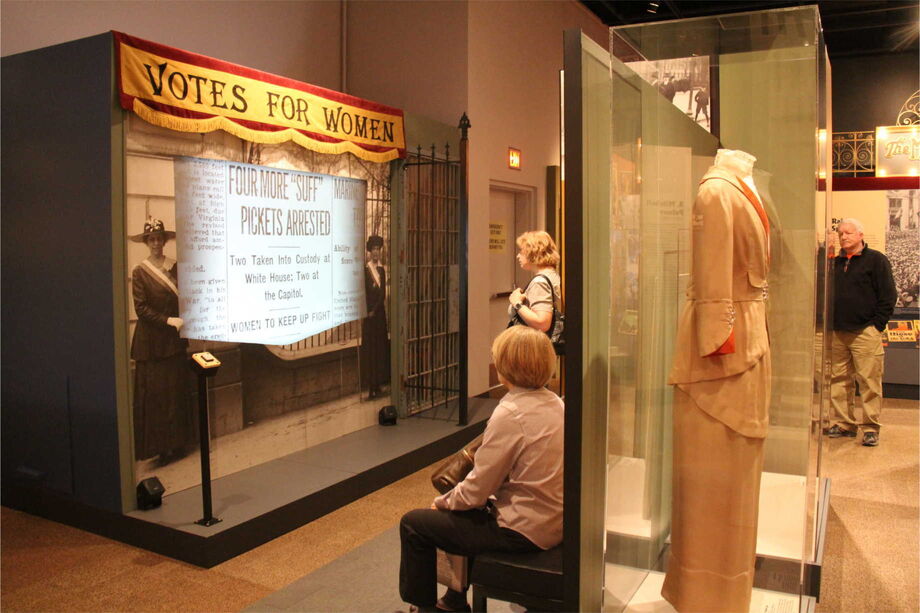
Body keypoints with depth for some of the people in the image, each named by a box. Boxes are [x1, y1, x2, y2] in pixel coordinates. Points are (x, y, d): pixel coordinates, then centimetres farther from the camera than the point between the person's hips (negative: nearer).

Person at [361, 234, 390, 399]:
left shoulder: (382, 270, 11)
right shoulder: (365, 270, -4)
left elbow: (383, 293, 4)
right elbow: (365, 293, -8)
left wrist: (375, 310, -7)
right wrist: (368, 311, -12)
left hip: (380, 312, 5)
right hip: (368, 313, -5)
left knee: (381, 346, 7)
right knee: (369, 347, -3)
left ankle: (378, 384, 15)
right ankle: (371, 387, 0)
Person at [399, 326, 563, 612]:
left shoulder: (510, 413, -24)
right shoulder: (554, 402, 2)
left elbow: (475, 491, -20)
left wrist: (442, 502, 0)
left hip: (523, 532, -9)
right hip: (552, 521, 9)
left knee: (413, 524, 3)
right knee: (465, 512, 30)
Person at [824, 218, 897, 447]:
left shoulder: (876, 259, 1)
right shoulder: (836, 262, 16)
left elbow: (888, 296, -3)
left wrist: (877, 324, -9)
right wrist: (829, 324, 10)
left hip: (865, 332, -5)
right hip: (838, 333, 6)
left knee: (869, 381, -4)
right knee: (839, 380, 8)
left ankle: (870, 428, 2)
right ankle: (844, 423, 16)